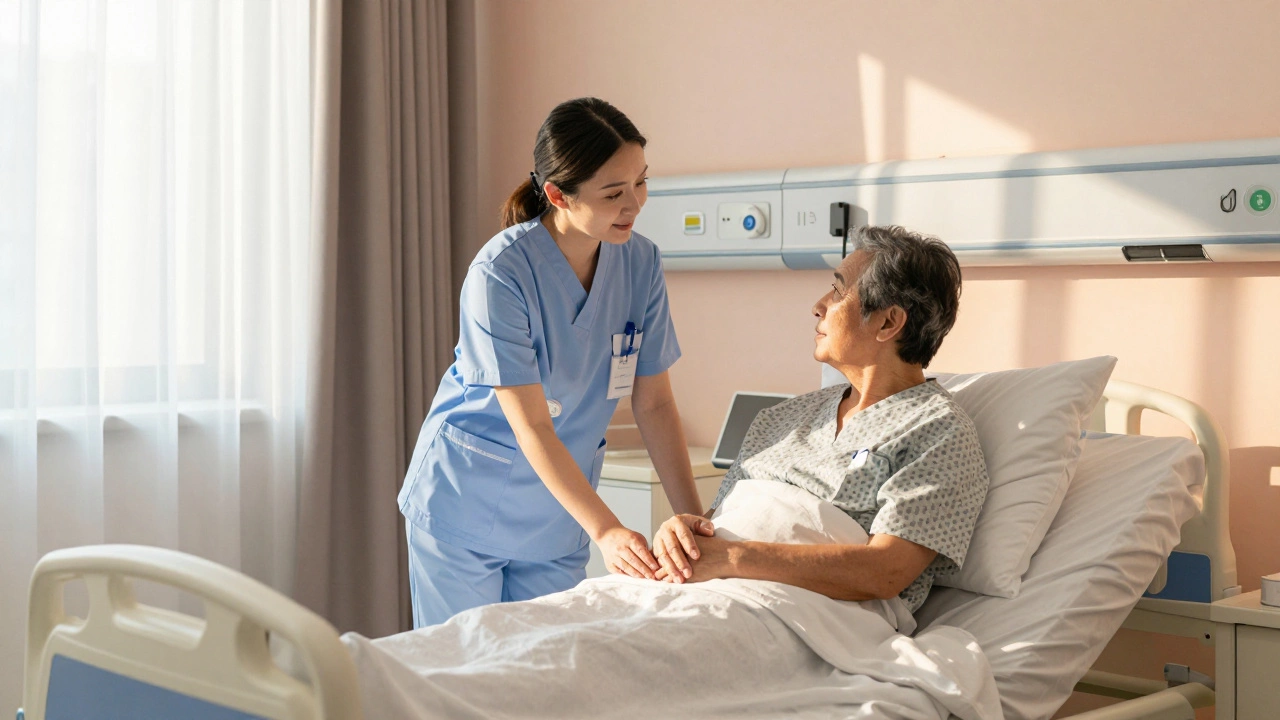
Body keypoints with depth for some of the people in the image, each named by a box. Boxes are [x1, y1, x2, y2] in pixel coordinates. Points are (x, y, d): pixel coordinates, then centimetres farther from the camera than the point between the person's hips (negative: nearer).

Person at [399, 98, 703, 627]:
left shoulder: (640, 262, -7)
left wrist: (692, 518, -11)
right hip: (467, 501, -4)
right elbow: (532, 428, -25)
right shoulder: (500, 274, -23)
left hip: (557, 517, 5)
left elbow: (653, 403, -3)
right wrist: (605, 530, -33)